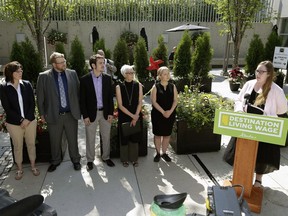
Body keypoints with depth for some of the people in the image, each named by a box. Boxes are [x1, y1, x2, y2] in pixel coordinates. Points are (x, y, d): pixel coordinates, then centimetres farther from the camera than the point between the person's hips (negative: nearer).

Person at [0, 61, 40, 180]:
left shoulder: (27, 84, -1)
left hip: (30, 121, 1)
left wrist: (28, 119, -12)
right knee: (17, 146, 13)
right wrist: (21, 120, -14)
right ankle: (19, 169, 30)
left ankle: (33, 166, 31)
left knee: (31, 144, 13)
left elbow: (32, 103, -3)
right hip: (14, 123, -1)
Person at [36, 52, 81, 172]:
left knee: (73, 140, 13)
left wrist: (79, 109, 4)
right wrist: (42, 114, 1)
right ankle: (55, 161, 36)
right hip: (54, 115, -1)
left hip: (71, 114, 1)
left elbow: (78, 92, 5)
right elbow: (40, 97, 0)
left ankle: (75, 160, 32)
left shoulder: (72, 74, -1)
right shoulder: (44, 77, -6)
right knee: (55, 141, 15)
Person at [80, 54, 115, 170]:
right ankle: (90, 160, 26)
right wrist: (85, 116, -10)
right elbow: (82, 100, -6)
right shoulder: (84, 79, -8)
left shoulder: (107, 78, 1)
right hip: (91, 113, -2)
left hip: (105, 112, 3)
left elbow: (110, 97, 4)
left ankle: (106, 157, 31)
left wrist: (111, 113, -1)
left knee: (106, 137, 13)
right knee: (90, 138, 9)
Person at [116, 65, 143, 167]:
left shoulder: (138, 85, -1)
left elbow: (140, 102, -3)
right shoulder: (119, 87, -6)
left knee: (135, 138, 9)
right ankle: (124, 159, 26)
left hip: (136, 116, 1)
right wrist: (132, 115, -15)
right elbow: (120, 105, -9)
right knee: (124, 138, 8)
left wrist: (135, 117, -12)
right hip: (124, 116, -1)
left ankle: (134, 158, 27)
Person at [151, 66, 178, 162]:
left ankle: (164, 153, 24)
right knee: (158, 134, 6)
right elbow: (154, 102, -9)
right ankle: (158, 153, 21)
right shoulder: (156, 87, -4)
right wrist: (163, 112, -17)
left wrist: (170, 111, -14)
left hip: (170, 114, 3)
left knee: (167, 134, 10)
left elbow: (175, 100, 2)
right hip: (157, 114, -2)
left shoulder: (172, 86, 4)